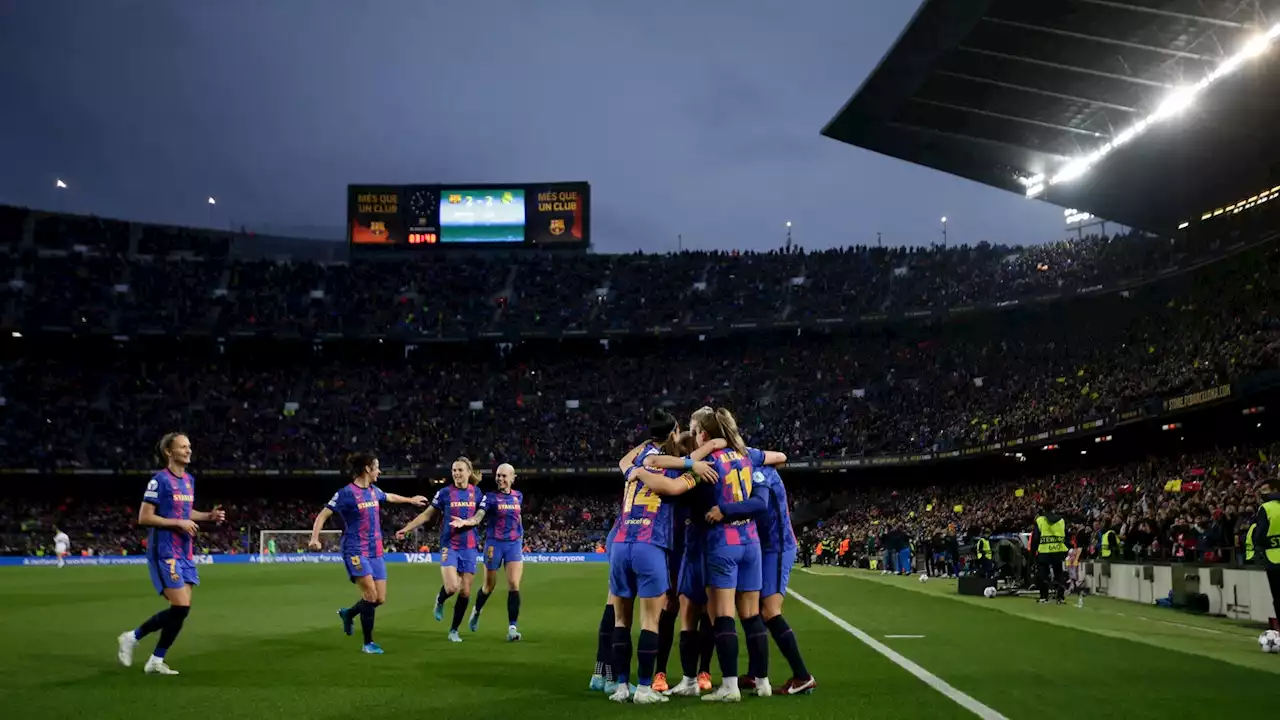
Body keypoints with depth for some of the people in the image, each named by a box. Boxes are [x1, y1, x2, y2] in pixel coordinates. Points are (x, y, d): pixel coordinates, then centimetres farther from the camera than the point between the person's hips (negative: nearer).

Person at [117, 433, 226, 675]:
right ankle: (132, 638, 9)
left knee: (181, 610, 5)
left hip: (184, 553, 8)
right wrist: (179, 523, -18)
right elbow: (144, 518, -15)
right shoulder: (159, 480, -13)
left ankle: (156, 661, 16)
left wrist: (209, 516, 8)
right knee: (181, 607, -12)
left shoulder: (189, 480, 12)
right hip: (164, 553, -8)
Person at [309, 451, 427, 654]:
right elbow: (322, 515, -9)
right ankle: (368, 643, -1)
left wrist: (411, 500, 46)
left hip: (376, 551, 7)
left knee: (380, 598, 3)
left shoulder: (374, 491, 10)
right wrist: (315, 538, -23)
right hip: (355, 551, -7)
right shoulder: (346, 493, -11)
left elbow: (390, 497, 32)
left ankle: (348, 613, 32)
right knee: (371, 595, -16)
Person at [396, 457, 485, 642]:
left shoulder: (477, 493, 4)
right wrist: (406, 528, 1)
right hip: (449, 546, -2)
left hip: (469, 547, 2)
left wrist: (464, 522, -24)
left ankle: (454, 631, 19)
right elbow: (427, 515, 6)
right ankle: (440, 600, 18)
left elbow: (478, 517, -4)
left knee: (465, 592, 2)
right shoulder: (445, 493, 0)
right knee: (452, 587, -19)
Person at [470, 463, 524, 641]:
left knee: (514, 585, -11)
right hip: (494, 543, -2)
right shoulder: (490, 496, -8)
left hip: (514, 544, 2)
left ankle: (512, 628, -9)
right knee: (489, 586, 11)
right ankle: (477, 611, 42)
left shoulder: (518, 496, 6)